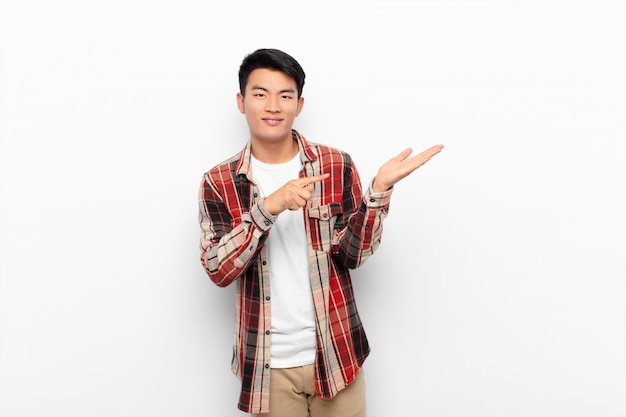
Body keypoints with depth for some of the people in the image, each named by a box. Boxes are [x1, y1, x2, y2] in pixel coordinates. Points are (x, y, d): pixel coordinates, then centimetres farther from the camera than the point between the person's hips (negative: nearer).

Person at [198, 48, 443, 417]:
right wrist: (268, 208, -26)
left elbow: (353, 254, -7)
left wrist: (380, 189, -20)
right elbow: (218, 270, -14)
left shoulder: (337, 165, -5)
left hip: (335, 353, 0)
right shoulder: (219, 182, -4)